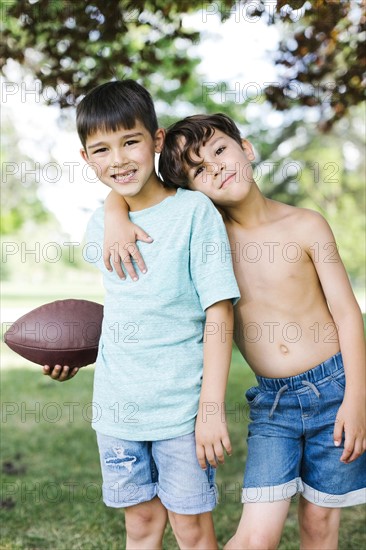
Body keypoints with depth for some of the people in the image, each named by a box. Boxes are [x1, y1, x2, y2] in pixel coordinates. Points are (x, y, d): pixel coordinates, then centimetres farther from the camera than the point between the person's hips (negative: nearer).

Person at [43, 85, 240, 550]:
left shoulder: (194, 211, -11)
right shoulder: (99, 226, 5)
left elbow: (218, 310, -13)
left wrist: (211, 407, -15)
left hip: (181, 403, -4)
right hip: (116, 405, 4)